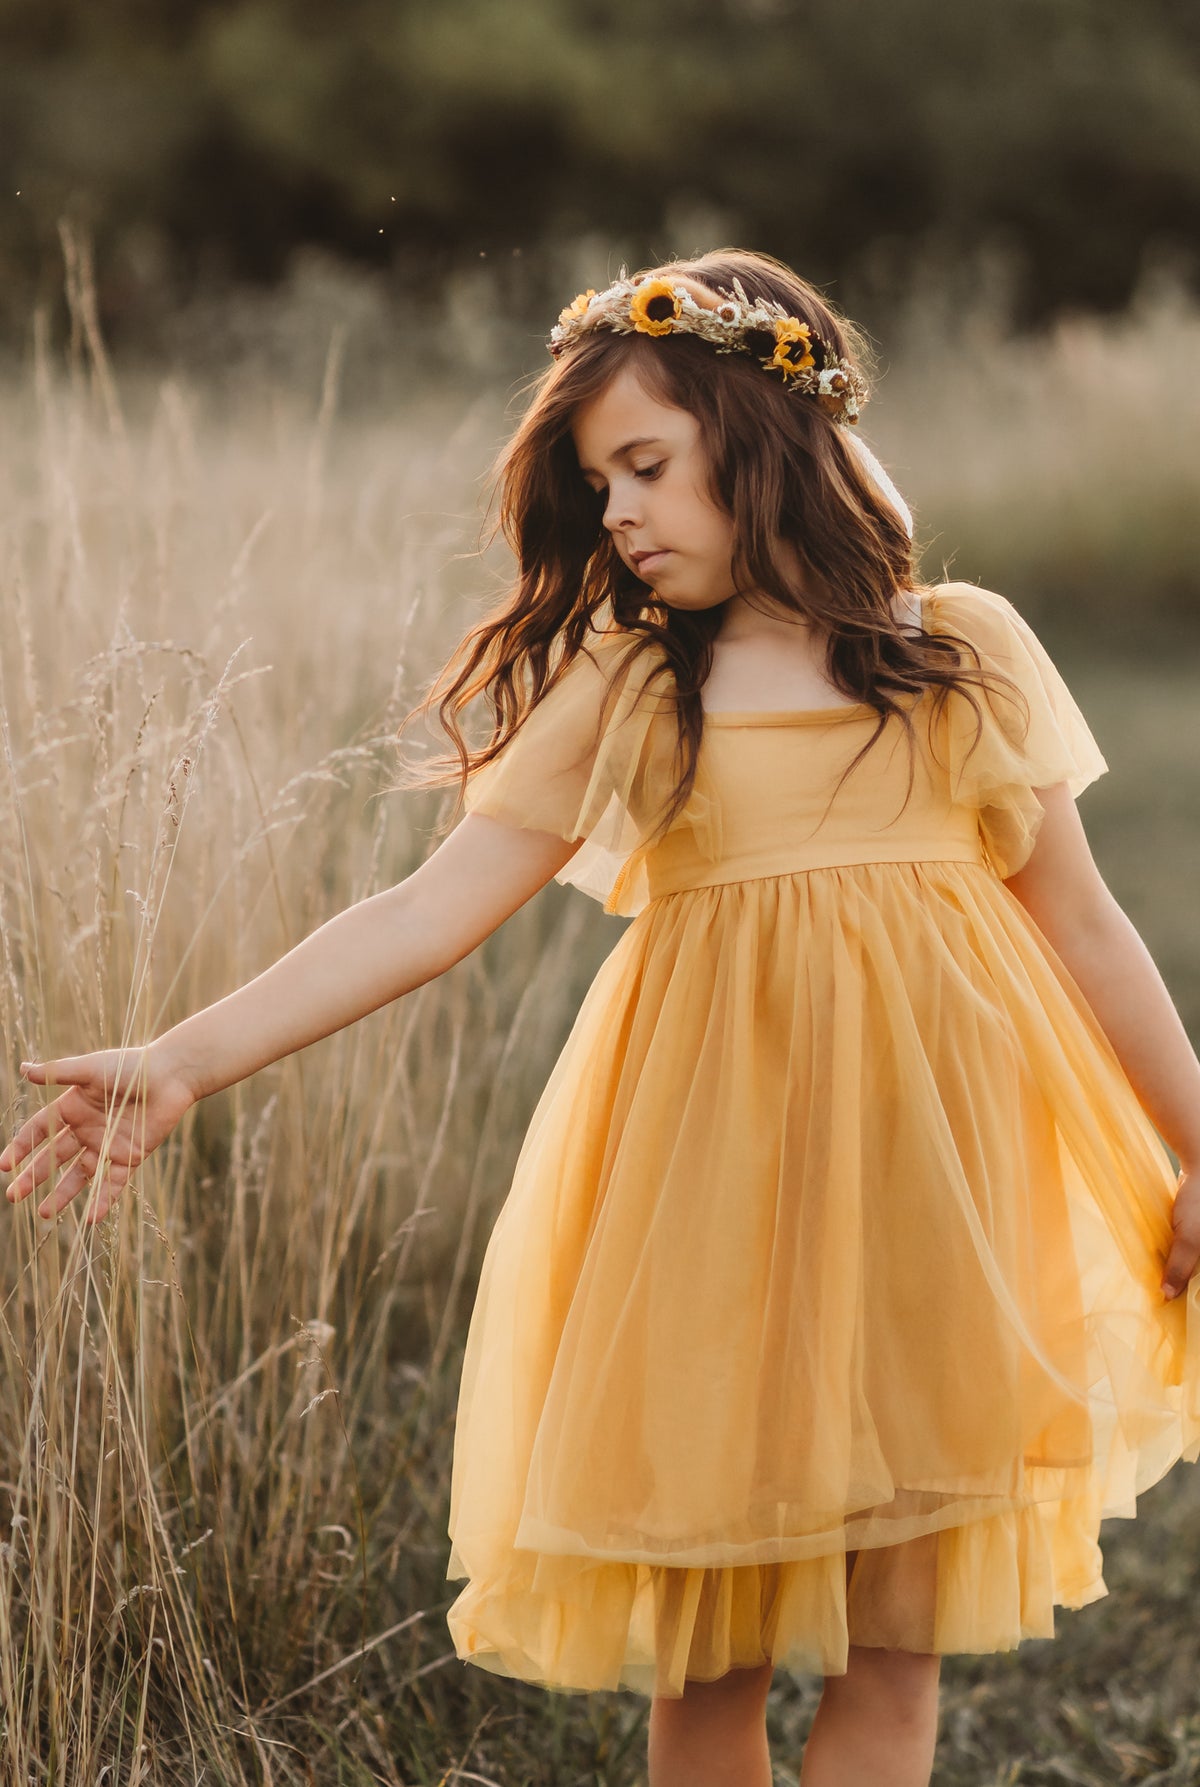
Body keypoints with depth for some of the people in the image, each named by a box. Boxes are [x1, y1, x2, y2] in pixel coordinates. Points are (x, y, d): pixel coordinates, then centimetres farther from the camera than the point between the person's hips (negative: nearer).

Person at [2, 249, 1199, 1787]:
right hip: (712, 1175, 0)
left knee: (892, 1642, 2)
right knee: (708, 1654, 3)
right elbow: (430, 908, -2)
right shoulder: (623, 687, 5)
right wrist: (184, 1059, -11)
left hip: (928, 1159, 0)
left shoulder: (959, 648, 6)